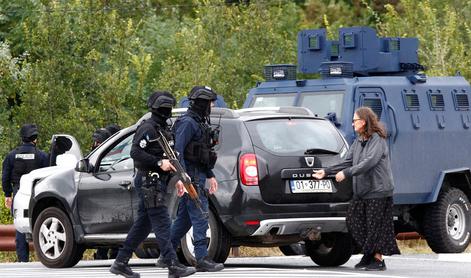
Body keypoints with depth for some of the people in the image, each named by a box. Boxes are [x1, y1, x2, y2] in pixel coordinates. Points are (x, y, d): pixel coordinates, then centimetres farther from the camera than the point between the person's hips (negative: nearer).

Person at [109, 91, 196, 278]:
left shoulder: (162, 129, 19)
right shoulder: (148, 128, -11)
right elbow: (136, 152, -20)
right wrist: (159, 163, -23)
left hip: (157, 182, 10)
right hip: (148, 182, -10)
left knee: (143, 225, 11)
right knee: (162, 224, -12)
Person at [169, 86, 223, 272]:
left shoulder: (200, 123, 20)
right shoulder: (187, 122, -12)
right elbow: (177, 150, -20)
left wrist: (210, 176, 25)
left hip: (199, 175, 10)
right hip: (190, 175, -10)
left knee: (184, 218, 13)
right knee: (200, 216, -12)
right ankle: (202, 259, -12)